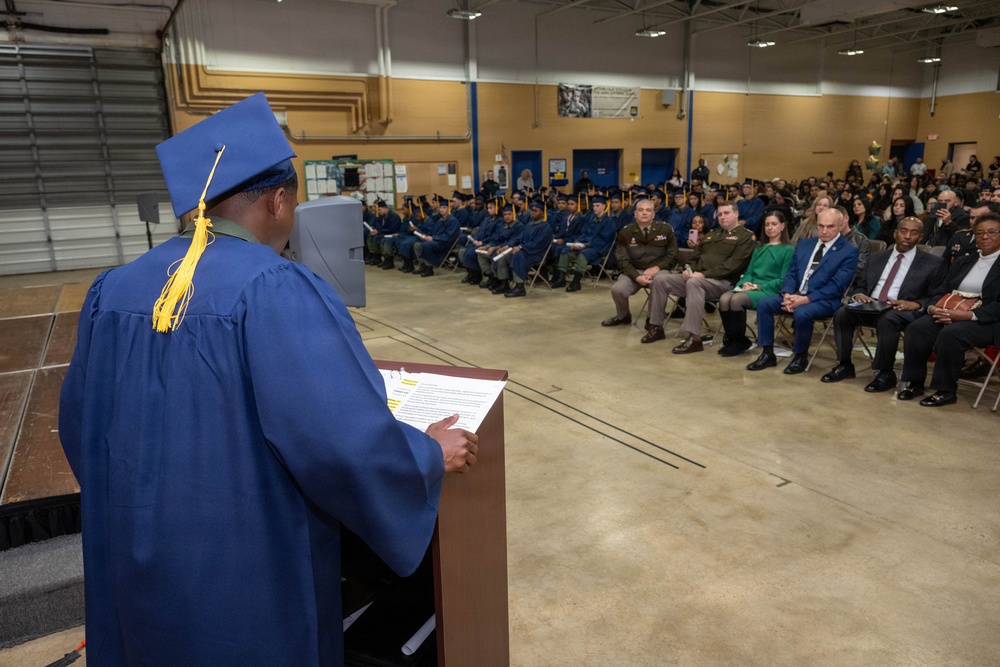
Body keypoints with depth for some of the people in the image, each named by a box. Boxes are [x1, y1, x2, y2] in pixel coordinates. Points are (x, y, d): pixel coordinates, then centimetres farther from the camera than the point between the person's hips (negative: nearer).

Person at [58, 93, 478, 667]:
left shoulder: (113, 289, -1)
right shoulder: (276, 290, -23)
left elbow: (80, 426, 11)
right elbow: (346, 437, -29)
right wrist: (431, 455, -10)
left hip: (133, 558, 6)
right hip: (248, 566, -5)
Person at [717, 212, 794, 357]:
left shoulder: (788, 250, 5)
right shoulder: (759, 249, 26)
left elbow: (784, 279, -5)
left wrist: (760, 286, -15)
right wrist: (745, 283, -4)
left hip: (769, 291, -5)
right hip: (750, 287, 6)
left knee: (736, 300, -34)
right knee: (724, 299, -28)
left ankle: (740, 341, -16)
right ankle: (731, 338, -14)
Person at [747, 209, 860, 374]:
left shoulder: (849, 251, -3)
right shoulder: (804, 245, 15)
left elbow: (837, 286, -12)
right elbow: (791, 273, 11)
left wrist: (806, 299, -22)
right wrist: (787, 294, -10)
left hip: (824, 300, -6)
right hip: (795, 295, 6)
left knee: (801, 313, -36)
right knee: (764, 304, -16)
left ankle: (801, 357, -11)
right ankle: (767, 354, -7)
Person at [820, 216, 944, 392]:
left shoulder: (932, 262, 6)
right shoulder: (878, 257, 19)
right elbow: (861, 285, 20)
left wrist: (915, 304, -19)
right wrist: (859, 294, -5)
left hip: (903, 311, -4)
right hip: (871, 306, 4)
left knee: (887, 319, -38)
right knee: (841, 313, -24)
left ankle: (885, 374, -22)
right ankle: (845, 365, -10)